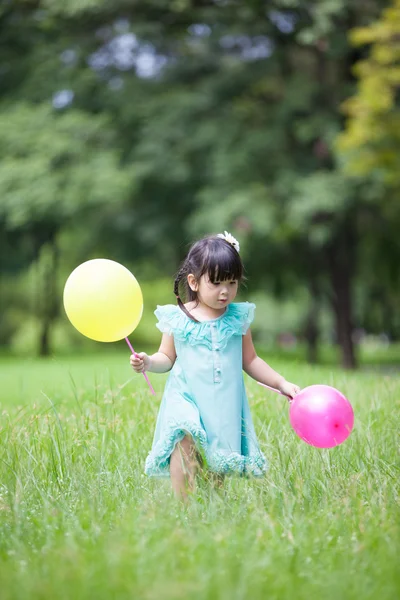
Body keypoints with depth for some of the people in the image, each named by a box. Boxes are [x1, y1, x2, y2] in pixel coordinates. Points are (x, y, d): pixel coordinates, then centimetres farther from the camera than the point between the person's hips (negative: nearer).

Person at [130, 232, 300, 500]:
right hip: (186, 398, -2)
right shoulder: (177, 319, 1)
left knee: (219, 468, -1)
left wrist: (282, 383, 8)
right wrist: (148, 362, -10)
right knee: (184, 439, -28)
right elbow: (167, 358, 10)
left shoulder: (239, 318, 6)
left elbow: (250, 361, 14)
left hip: (224, 405, 2)